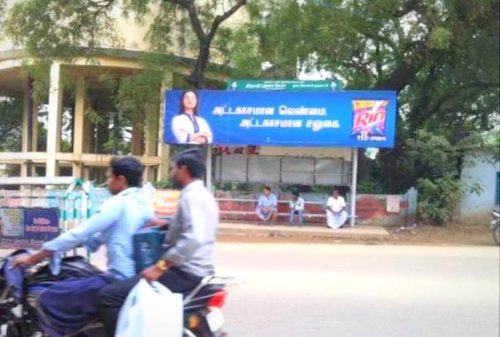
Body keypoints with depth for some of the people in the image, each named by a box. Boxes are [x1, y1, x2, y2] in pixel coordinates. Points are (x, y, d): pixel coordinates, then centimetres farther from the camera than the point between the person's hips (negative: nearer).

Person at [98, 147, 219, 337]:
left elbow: (193, 238, -28)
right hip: (200, 272, 11)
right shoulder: (205, 195, 17)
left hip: (185, 273, -11)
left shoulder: (191, 196, -14)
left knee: (109, 296, -17)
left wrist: (160, 266, -27)